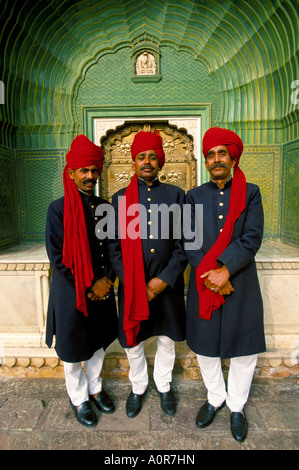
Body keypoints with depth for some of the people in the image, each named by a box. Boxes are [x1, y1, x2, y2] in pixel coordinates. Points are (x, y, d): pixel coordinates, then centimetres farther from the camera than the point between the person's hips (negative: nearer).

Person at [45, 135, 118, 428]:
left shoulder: (105, 207, 2)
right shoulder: (58, 209, -12)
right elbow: (58, 258, -14)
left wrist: (106, 280, -8)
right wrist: (88, 288, -14)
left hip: (102, 289, 5)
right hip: (71, 292, -4)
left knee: (98, 343, 21)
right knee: (73, 350, 14)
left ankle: (95, 388, 45)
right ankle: (79, 399, 39)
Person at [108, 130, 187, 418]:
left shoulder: (176, 195, 1)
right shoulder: (120, 198, 1)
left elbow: (183, 243, -3)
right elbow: (114, 245, -2)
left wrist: (165, 279, -12)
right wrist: (132, 283, -10)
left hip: (167, 283, 1)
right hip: (132, 286, 0)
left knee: (167, 340, 18)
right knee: (132, 341, 15)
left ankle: (164, 386, 44)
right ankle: (138, 388, 43)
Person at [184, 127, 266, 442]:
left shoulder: (250, 193, 1)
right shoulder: (195, 196, 5)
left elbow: (251, 239, -10)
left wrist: (224, 270, -19)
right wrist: (211, 275, -13)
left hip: (240, 284, -1)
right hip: (204, 284, 2)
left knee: (243, 350, 11)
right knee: (205, 346, 14)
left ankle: (236, 407, 37)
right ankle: (215, 399, 41)